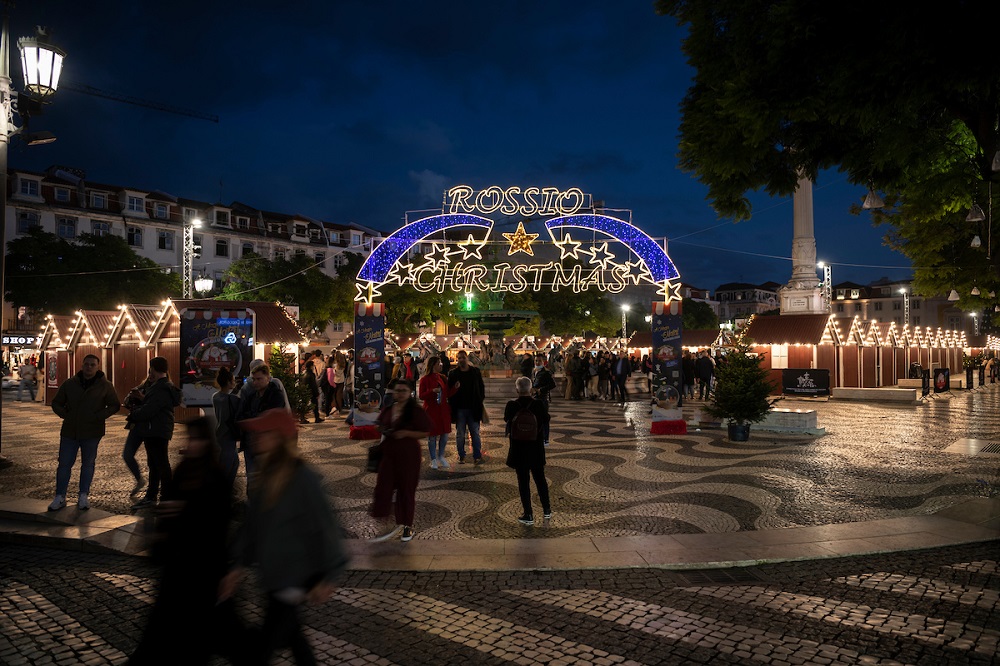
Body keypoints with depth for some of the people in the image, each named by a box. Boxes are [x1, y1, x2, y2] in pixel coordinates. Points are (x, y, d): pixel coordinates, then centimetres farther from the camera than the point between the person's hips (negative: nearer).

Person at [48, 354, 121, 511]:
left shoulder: (105, 386, -2)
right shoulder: (70, 383, 4)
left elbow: (115, 405, 2)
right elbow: (56, 403, 13)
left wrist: (99, 417, -11)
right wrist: (65, 415, -4)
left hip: (91, 433, -1)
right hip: (69, 431, 2)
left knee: (88, 464, 9)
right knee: (64, 464, 4)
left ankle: (84, 496, 20)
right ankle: (60, 497, 15)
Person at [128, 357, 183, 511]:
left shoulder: (161, 390, -21)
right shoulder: (162, 387, 14)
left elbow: (147, 411, -24)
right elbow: (150, 406, 20)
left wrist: (132, 416, -8)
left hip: (156, 433, -11)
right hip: (154, 432, 11)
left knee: (161, 465, -4)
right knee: (154, 464, 18)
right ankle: (151, 496, 28)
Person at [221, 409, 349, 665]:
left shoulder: (303, 478, -23)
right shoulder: (267, 476, 2)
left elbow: (324, 526, -21)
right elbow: (253, 522, 9)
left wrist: (328, 577, -18)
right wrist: (240, 565, 9)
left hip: (293, 579, -8)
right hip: (274, 575, 8)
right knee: (291, 635, 23)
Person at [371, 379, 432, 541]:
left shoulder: (416, 411, -8)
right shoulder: (387, 410, 8)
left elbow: (425, 432, -9)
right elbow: (380, 426, 23)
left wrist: (406, 433, -19)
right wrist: (383, 431, 0)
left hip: (408, 454, -4)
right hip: (388, 453, 4)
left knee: (406, 489, 5)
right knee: (383, 487, -4)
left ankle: (407, 526, 21)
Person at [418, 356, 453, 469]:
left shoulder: (443, 378, 10)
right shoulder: (425, 379, -4)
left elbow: (447, 394, 13)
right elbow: (421, 396, -8)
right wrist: (432, 391, -22)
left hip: (443, 410, 5)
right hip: (431, 410, -5)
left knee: (445, 434, 5)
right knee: (432, 435, 0)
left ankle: (441, 456, 25)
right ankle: (433, 460, 14)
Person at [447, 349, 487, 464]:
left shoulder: (476, 372, 4)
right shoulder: (453, 374, 2)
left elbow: (481, 387, 7)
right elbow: (449, 391, 5)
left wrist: (480, 402, 1)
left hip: (473, 408, 0)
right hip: (459, 409, 0)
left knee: (475, 433, 3)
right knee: (460, 434, 7)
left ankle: (477, 456, 7)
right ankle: (461, 456, 16)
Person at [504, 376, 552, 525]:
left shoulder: (511, 406, -14)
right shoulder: (539, 405, -13)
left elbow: (506, 420, 4)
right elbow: (545, 422, 1)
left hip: (518, 450, -1)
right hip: (536, 449, 1)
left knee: (523, 481, 7)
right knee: (540, 479, 18)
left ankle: (528, 515, 11)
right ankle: (546, 510, 29)